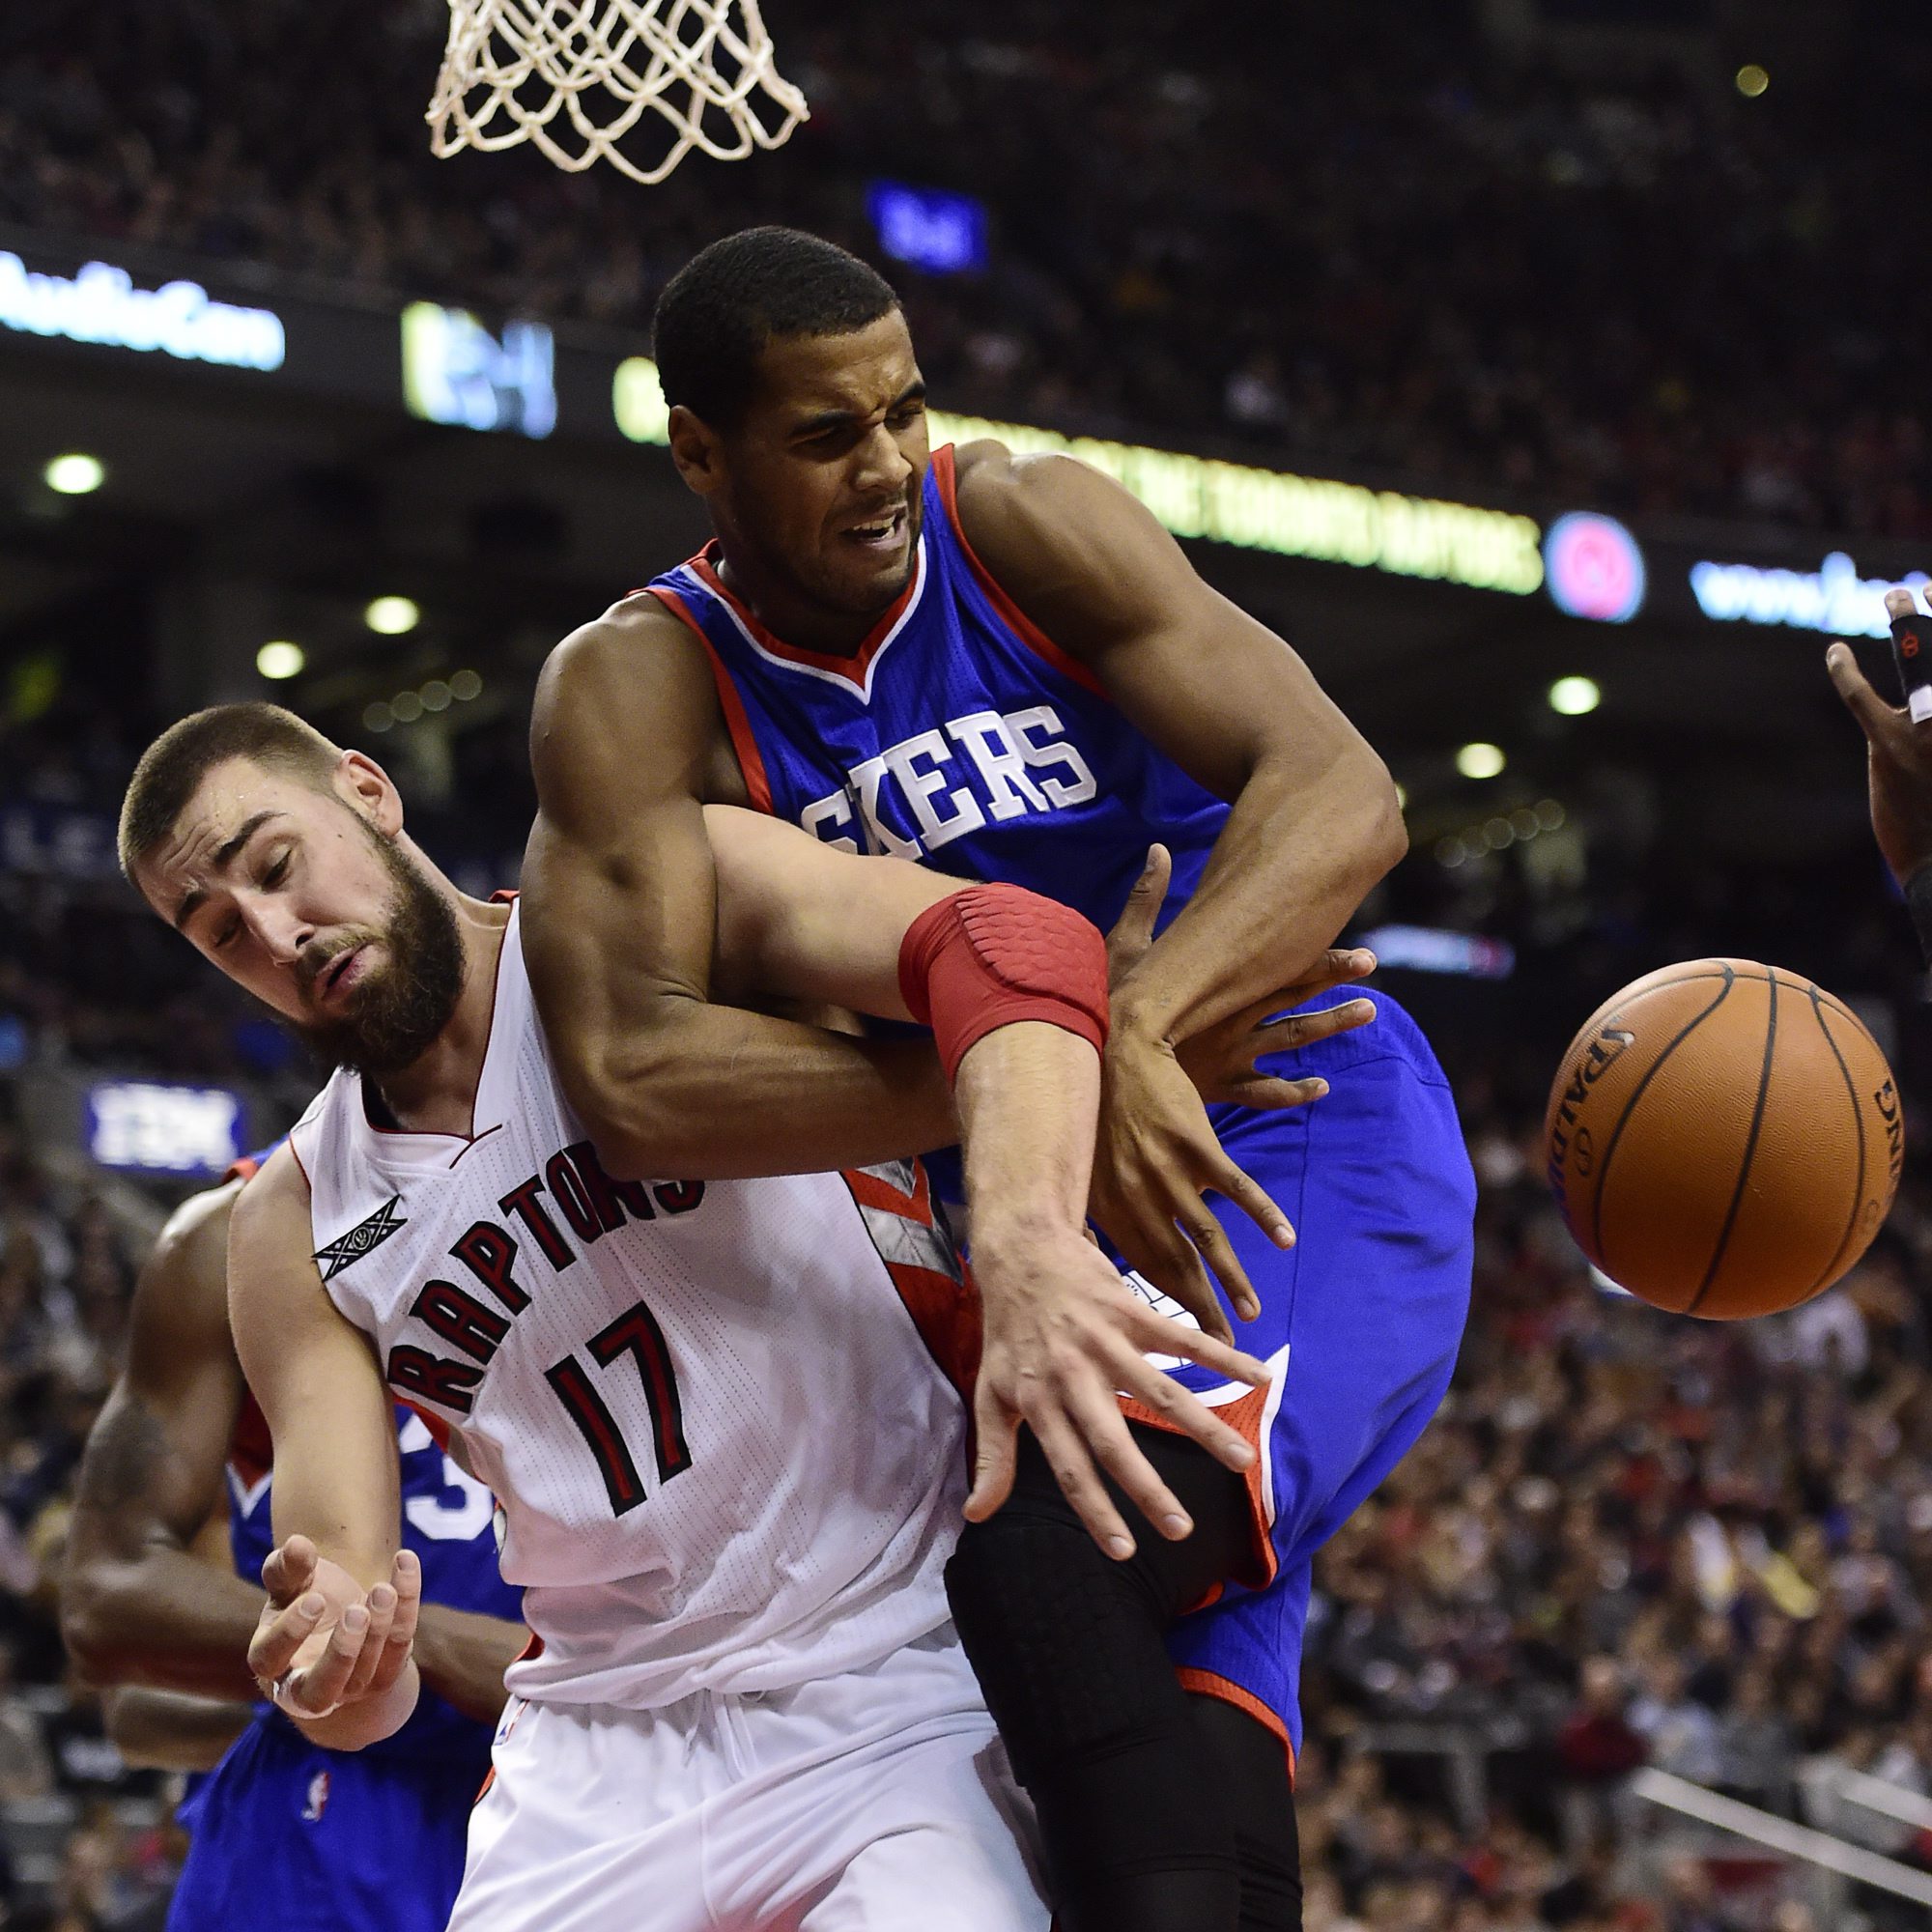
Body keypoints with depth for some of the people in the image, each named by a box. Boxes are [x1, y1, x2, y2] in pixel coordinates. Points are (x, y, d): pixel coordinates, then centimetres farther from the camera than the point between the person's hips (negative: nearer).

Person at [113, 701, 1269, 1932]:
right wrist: (339, 1676, -24)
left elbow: (1016, 945, -22)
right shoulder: (294, 1232, 8)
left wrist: (1030, 1245, -41)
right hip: (604, 1744, 5)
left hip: (903, 1681, -5)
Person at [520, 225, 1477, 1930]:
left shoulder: (1024, 528, -8)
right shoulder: (639, 689, -5)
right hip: (1042, 1215, 3)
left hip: (1306, 1150, -3)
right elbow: (629, 1081, -22)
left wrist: (1126, 1034, -39)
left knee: (1045, 1541, -28)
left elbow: (1342, 800, -20)